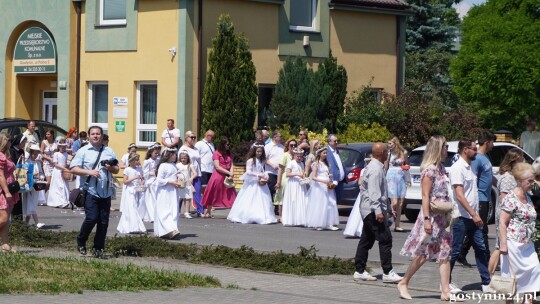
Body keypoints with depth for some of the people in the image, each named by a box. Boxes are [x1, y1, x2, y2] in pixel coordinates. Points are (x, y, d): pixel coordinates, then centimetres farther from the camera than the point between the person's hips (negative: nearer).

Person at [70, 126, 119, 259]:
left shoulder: (109, 151, 13)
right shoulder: (83, 151, 2)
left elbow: (117, 169, 19)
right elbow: (73, 169, -4)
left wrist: (111, 168, -4)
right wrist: (89, 172, -16)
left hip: (106, 192, 4)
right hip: (90, 191, -4)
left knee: (104, 222, 3)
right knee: (91, 218, -13)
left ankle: (99, 249, 13)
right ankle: (80, 241, 11)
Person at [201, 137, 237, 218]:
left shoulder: (228, 154, 14)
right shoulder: (216, 153, -5)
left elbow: (231, 165, 7)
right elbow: (217, 167, -13)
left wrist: (231, 175, -11)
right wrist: (229, 172, -16)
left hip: (227, 177, 5)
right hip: (218, 177, -5)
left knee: (231, 195, -5)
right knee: (213, 195, 4)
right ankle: (208, 212, 15)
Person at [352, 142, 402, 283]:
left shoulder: (376, 167, 18)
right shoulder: (375, 169, -16)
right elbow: (373, 192, -24)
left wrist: (388, 208, 28)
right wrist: (378, 210, -28)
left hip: (369, 211, 11)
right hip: (373, 209, -11)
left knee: (366, 240, 11)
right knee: (385, 239, -10)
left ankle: (359, 271, 14)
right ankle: (387, 272, -10)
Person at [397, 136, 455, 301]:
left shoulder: (441, 168, 12)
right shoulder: (429, 170, -13)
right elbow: (425, 196, -17)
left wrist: (447, 216, 13)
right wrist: (426, 219, -21)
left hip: (442, 217, 8)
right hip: (432, 216, -8)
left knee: (444, 254, 3)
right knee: (422, 254, 0)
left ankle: (445, 291, 2)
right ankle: (403, 283, 15)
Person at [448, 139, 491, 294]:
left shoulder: (470, 167, 14)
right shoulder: (457, 168, -14)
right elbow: (459, 195, -20)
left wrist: (475, 214, 16)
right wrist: (473, 214, -24)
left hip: (472, 217, 9)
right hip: (461, 217, -9)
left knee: (480, 249, 7)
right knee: (455, 251, -1)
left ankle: (487, 283, 10)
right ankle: (446, 283, 9)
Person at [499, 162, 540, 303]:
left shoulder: (527, 197, 13)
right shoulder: (511, 198, -13)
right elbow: (503, 223, -16)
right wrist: (503, 244, -20)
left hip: (527, 244, 8)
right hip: (514, 243, -8)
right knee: (513, 274, -1)